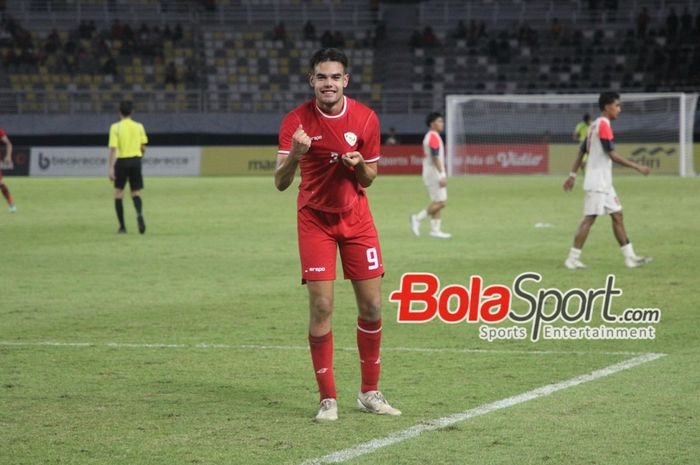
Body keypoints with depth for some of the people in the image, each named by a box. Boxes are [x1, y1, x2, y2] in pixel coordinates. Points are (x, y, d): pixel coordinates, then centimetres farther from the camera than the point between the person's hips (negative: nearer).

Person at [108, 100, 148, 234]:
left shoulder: (115, 127, -6)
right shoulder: (139, 127, 3)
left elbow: (113, 148, -12)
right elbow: (143, 148, 6)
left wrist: (111, 168, -13)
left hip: (121, 161, -2)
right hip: (135, 160, 2)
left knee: (118, 193, 10)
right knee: (136, 193, 8)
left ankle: (122, 226, 7)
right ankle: (139, 213, -25)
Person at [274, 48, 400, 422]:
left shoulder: (365, 118, -7)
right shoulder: (296, 120, -13)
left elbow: (369, 178, 3)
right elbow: (280, 183, -18)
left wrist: (359, 165, -20)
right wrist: (294, 155, -38)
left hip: (356, 218, 2)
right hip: (315, 219, -2)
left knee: (371, 306, 0)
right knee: (321, 307, -10)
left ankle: (369, 393, 15)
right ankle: (327, 398, 0)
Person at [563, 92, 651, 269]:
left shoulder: (595, 125, 14)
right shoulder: (604, 125, -15)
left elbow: (581, 151, 18)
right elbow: (613, 155, -19)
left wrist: (573, 175, 20)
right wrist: (637, 167, -15)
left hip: (604, 183, 10)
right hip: (597, 183, -10)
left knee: (617, 215, 8)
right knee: (589, 219, -7)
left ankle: (630, 257, 9)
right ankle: (572, 259, -3)